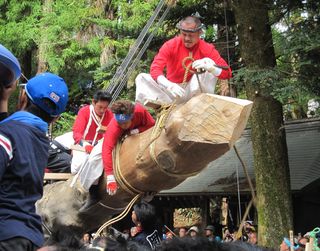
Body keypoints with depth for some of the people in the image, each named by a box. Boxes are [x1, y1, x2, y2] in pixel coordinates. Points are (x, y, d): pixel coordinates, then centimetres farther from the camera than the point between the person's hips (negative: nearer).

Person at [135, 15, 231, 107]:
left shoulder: (207, 48, -10)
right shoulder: (170, 45, -9)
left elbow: (227, 72, -17)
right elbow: (155, 68, -21)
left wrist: (211, 67, -41)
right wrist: (169, 85, -42)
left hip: (193, 91, -1)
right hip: (172, 90, 1)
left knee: (208, 66, -21)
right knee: (142, 78, -19)